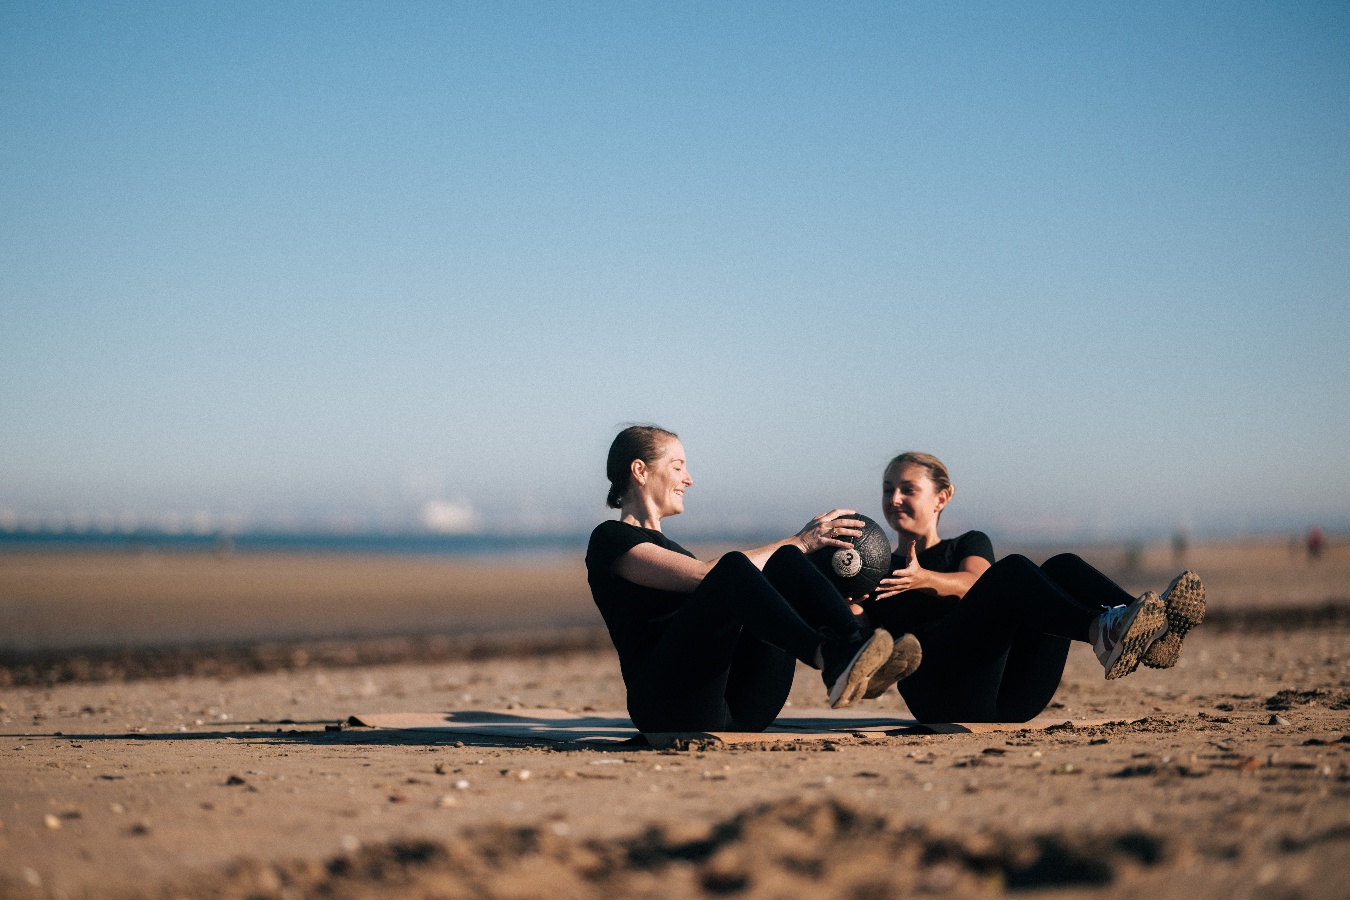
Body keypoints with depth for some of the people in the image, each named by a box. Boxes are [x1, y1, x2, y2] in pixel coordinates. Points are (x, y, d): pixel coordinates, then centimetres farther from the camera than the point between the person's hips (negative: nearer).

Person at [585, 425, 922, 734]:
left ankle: (856, 658, -35)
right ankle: (832, 659, -50)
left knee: (785, 561, -11)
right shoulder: (610, 538, 4)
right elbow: (704, 575, -10)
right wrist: (798, 541, -7)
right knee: (733, 566, -29)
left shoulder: (668, 547, 32)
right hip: (670, 705, -7)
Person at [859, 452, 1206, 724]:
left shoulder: (969, 545, 26)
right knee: (1013, 569, -25)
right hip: (942, 697, -3)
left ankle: (1153, 630, -44)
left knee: (1062, 567, -16)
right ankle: (1102, 634, -54)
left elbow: (972, 582, 0)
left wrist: (924, 580, -21)